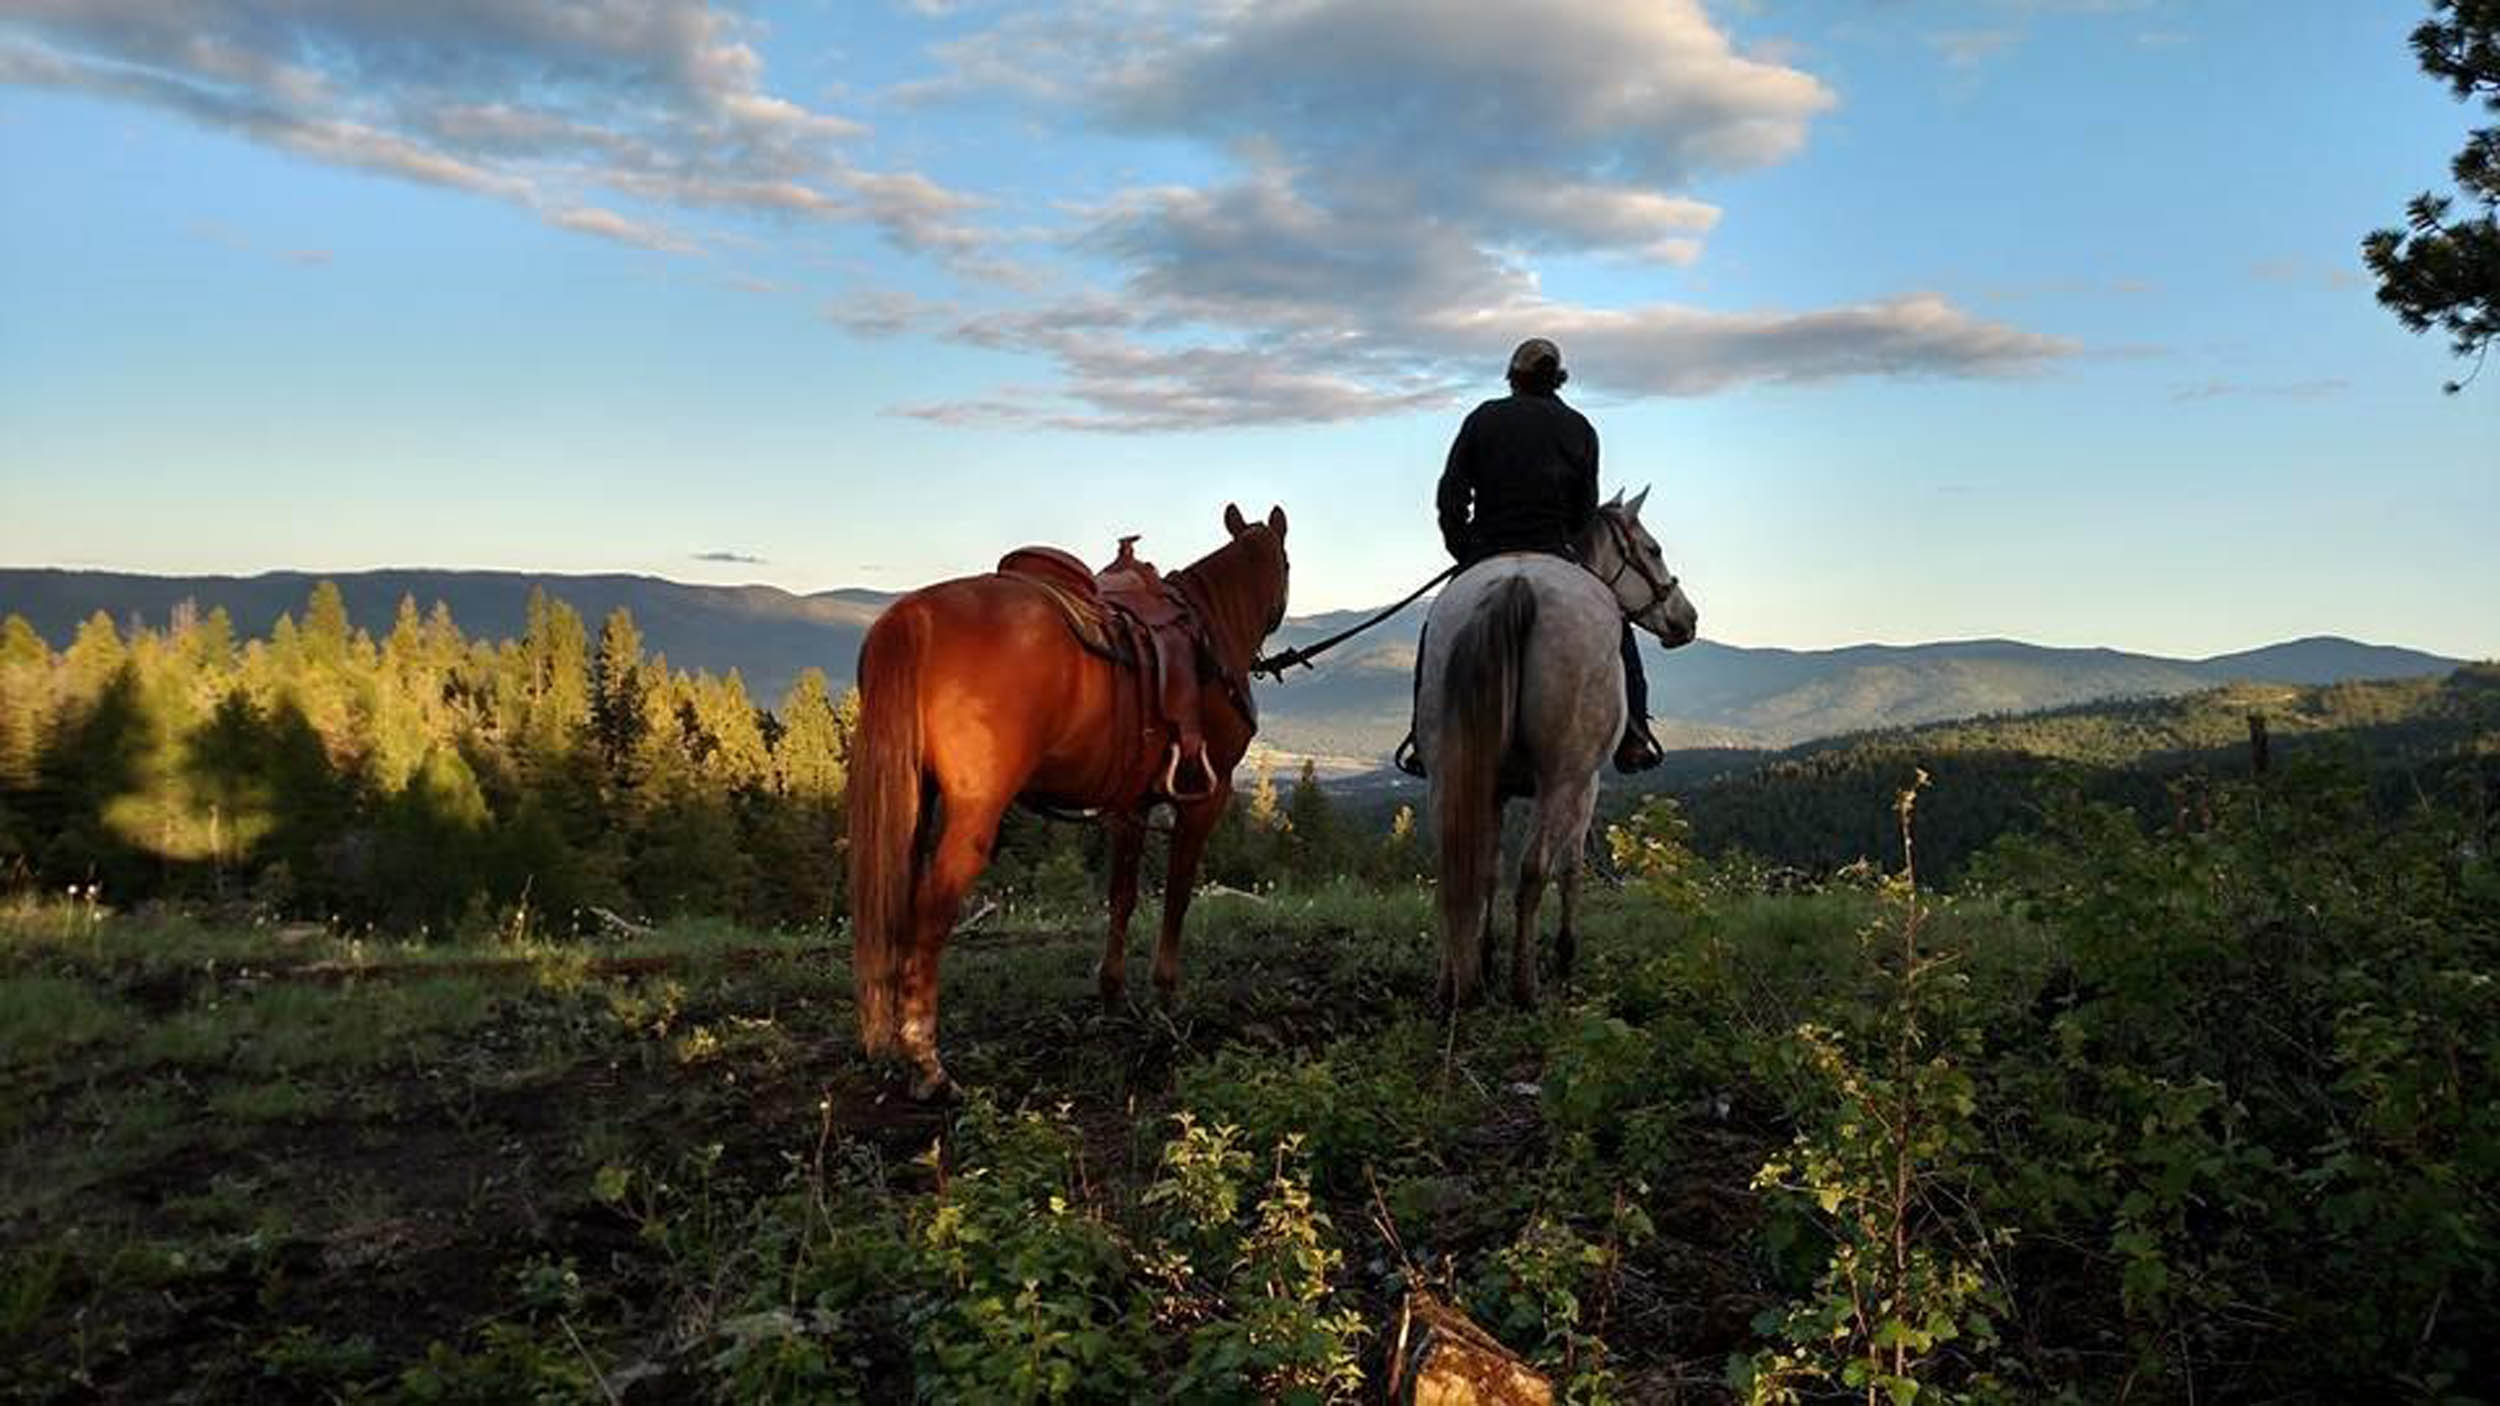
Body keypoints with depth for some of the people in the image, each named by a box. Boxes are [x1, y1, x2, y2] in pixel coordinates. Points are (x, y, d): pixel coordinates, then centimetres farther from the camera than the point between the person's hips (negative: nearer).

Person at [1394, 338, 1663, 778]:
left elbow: (1450, 496, 1)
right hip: (1557, 556, 0)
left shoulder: (1483, 419, 4)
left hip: (1486, 556, 0)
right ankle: (1632, 733, 9)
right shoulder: (1579, 428, 7)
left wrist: (1463, 551, 11)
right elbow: (1587, 510, 5)